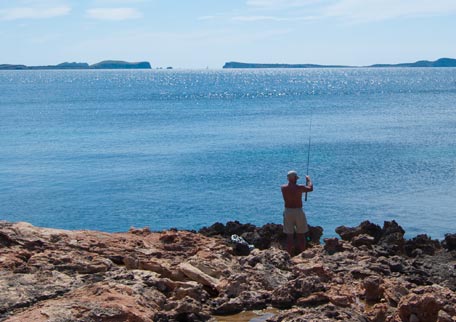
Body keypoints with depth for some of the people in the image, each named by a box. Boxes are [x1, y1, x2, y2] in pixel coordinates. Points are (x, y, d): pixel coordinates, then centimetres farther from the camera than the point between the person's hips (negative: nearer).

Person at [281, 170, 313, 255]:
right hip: (298, 212, -2)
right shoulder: (300, 187, -11)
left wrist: (290, 181, 33)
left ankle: (289, 255, 9)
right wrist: (308, 179, 24)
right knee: (301, 235, 10)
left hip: (287, 212, 2)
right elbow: (310, 188, 8)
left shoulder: (283, 188, -4)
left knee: (289, 235, 8)